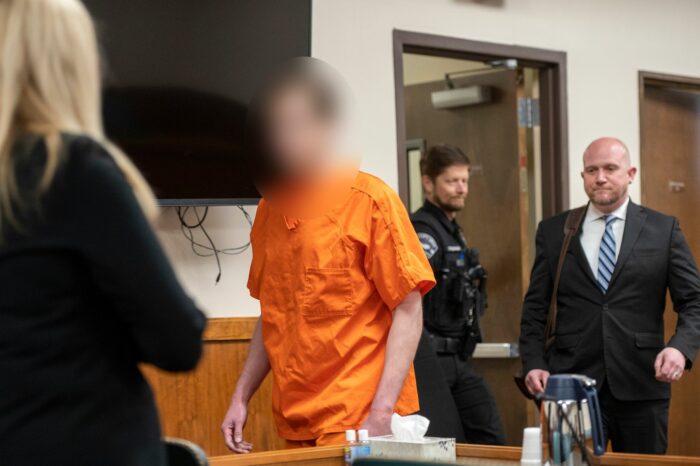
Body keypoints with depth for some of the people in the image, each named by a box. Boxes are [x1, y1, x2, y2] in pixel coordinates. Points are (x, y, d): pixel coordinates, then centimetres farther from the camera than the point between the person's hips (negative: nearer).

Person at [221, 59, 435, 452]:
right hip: (294, 426, 5)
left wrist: (382, 413, -16)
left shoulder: (369, 200, -7)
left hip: (356, 421, -5)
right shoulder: (269, 209, 10)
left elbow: (408, 311, -8)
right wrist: (241, 397, 10)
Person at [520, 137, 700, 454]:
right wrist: (533, 364, -3)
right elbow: (535, 308, 10)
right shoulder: (553, 231, 9)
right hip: (572, 385, 0)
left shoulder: (664, 230, 5)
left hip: (641, 385, 0)